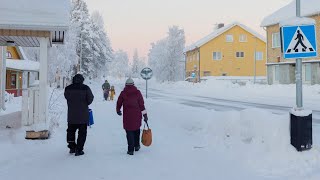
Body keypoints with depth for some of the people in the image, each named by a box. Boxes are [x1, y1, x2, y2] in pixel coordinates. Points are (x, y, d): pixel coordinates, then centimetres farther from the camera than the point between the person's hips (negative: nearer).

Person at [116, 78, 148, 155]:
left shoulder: (123, 93, -2)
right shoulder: (137, 92, 0)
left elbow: (119, 103, 7)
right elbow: (141, 104, -2)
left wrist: (118, 111, 27)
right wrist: (145, 114, 3)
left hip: (127, 116, -2)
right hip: (137, 115, 2)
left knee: (129, 132, 4)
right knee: (136, 130, 20)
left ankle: (131, 150, 3)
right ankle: (137, 146, 29)